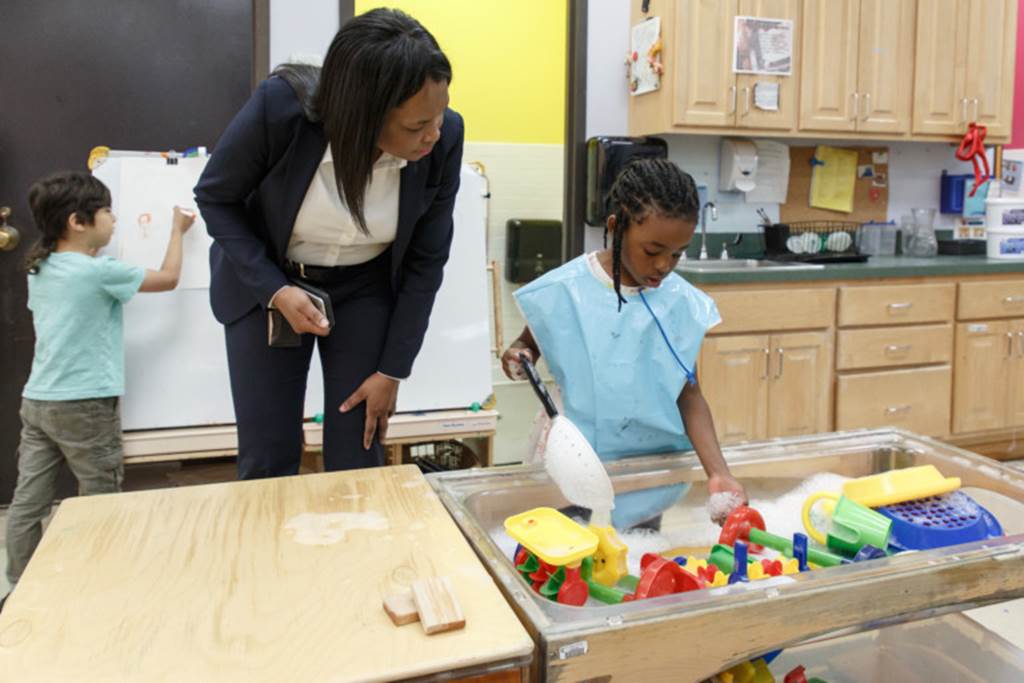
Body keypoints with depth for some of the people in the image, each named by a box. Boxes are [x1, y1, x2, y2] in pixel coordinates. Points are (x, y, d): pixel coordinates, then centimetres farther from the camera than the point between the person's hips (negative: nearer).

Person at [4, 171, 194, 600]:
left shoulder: (39, 271, 10)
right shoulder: (99, 272, -12)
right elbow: (169, 278, -1)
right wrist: (177, 231, 11)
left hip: (36, 400, 8)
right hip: (83, 405, -7)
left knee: (28, 502, 9)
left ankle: (20, 588, 16)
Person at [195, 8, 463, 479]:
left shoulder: (443, 139, -23)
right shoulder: (281, 107, -30)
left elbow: (425, 262, -10)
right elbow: (216, 199, -11)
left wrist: (392, 370, -8)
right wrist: (275, 291, -24)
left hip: (366, 287, 1)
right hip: (265, 280, -1)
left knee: (358, 456, 1)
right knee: (267, 458, 2)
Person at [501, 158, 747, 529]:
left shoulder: (682, 303, -9)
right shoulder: (561, 291, -13)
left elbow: (689, 394, -6)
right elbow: (528, 344, 4)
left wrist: (718, 472, -17)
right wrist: (517, 355, -19)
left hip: (653, 468, 2)